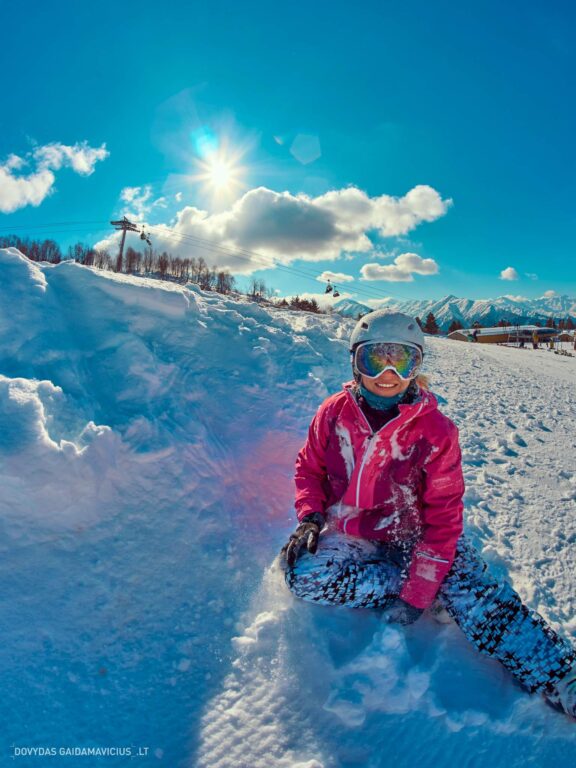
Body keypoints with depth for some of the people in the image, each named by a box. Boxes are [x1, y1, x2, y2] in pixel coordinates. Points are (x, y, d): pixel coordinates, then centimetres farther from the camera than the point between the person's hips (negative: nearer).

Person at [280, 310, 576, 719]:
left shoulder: (435, 430, -15)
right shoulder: (334, 413, -8)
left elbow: (443, 517, -15)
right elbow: (309, 468, 6)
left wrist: (416, 593, -21)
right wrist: (310, 517, -12)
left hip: (414, 535, -1)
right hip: (351, 536, 2)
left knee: (478, 597, -25)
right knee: (303, 574, -26)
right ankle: (434, 588, -15)